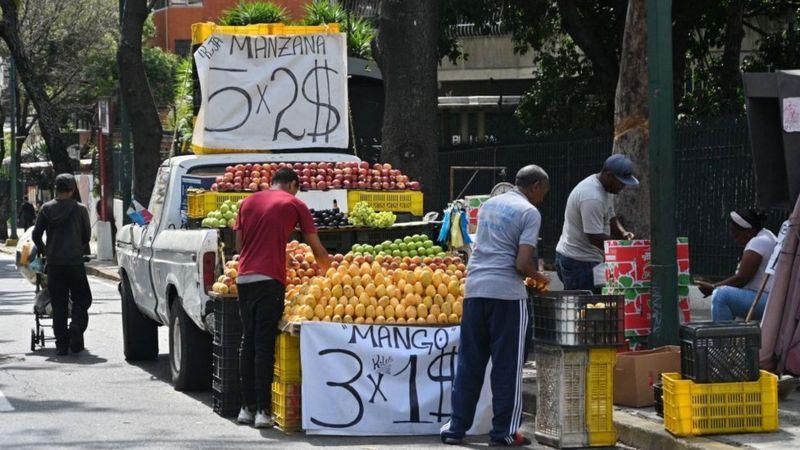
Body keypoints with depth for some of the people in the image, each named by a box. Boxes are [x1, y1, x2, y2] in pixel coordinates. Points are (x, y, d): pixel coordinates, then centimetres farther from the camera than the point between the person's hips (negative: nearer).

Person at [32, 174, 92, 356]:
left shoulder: (47, 209, 3)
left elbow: (36, 235, 3)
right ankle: (77, 326, -18)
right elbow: (87, 235, 7)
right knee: (82, 299, 9)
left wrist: (43, 250, 21)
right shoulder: (80, 209, -1)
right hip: (75, 262, -2)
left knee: (58, 303, 7)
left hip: (53, 263, 2)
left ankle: (61, 343, 3)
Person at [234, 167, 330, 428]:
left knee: (248, 342, 12)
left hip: (244, 277, 5)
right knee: (265, 345, -6)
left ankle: (247, 407, 14)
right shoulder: (294, 204, 4)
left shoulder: (249, 202, 17)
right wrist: (328, 273, 21)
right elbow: (316, 248, 6)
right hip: (269, 280, -5)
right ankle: (262, 411, -9)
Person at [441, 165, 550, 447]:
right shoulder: (529, 213, -4)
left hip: (475, 288, 6)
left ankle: (456, 428, 12)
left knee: (469, 363, 11)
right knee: (507, 365, 3)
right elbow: (522, 264, -13)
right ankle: (504, 432, 6)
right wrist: (539, 278, 7)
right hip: (507, 291, -6)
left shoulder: (489, 205, 17)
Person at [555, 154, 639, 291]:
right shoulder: (592, 198, -24)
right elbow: (595, 238, -25)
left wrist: (623, 233, 3)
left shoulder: (605, 188, 10)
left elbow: (610, 217, 22)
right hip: (578, 263, -10)